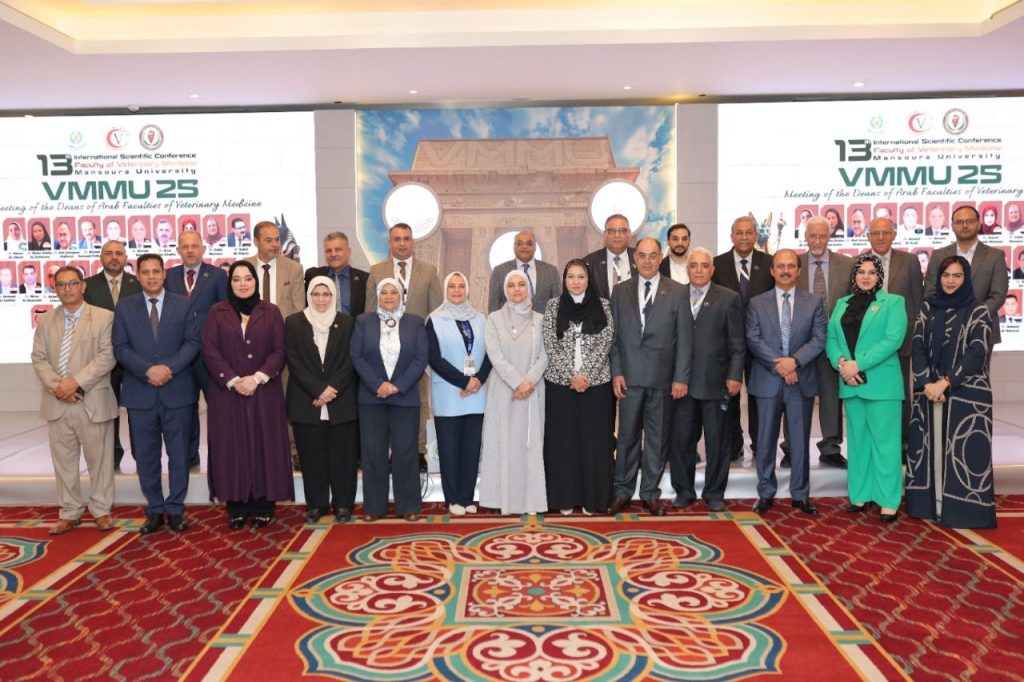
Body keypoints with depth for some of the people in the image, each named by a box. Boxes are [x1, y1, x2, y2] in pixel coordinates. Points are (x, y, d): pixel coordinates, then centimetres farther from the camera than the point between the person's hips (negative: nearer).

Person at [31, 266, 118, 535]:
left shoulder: (104, 317, -2)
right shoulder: (45, 321, 12)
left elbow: (107, 356, -10)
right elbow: (39, 359, 5)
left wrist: (76, 382, -18)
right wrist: (57, 386, -12)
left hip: (93, 402, -3)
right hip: (57, 404, 4)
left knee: (99, 459, 5)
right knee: (63, 461, 10)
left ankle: (101, 511, 18)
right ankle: (69, 513, 22)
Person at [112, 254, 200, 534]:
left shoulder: (183, 304, 4)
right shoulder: (124, 307, 5)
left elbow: (192, 342, -2)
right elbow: (120, 348, -1)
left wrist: (169, 367, -16)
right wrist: (147, 370, -16)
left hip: (177, 391, -1)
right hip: (140, 393, 1)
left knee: (179, 454, 5)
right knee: (146, 456, 7)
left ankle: (175, 509, 16)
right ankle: (155, 510, 18)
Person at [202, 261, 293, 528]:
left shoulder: (271, 313, 6)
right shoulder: (217, 312, 6)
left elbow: (279, 351, 0)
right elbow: (209, 350, -2)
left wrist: (257, 378, -14)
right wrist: (233, 380, -14)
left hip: (264, 392, 0)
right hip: (227, 392, 0)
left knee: (264, 445, 1)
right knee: (231, 447, 2)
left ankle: (263, 505, 9)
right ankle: (236, 507, 9)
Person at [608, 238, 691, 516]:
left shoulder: (677, 292, 1)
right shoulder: (620, 291, 6)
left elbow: (684, 338, -1)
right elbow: (614, 335, 6)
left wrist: (681, 377, -6)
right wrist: (616, 372, -2)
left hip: (663, 377, 0)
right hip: (630, 376, 1)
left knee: (657, 438, 8)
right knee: (628, 436, 7)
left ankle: (650, 493, 20)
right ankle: (622, 491, 18)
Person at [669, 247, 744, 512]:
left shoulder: (728, 298, 2)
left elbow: (737, 343, 1)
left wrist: (735, 375, -7)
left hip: (715, 381, -1)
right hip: (682, 381, 1)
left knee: (716, 440, 8)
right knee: (681, 439, 6)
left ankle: (714, 492, 21)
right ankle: (683, 490, 21)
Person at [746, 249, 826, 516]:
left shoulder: (814, 302, 6)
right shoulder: (757, 303, 5)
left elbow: (819, 339, -2)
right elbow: (753, 340, -4)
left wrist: (795, 360, -16)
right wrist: (777, 365, -15)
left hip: (802, 380, 0)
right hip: (768, 380, 0)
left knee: (800, 440, 7)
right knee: (766, 439, 6)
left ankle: (800, 494, 17)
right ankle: (766, 493, 17)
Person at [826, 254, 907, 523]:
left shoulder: (893, 302, 1)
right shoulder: (842, 304, 15)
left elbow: (893, 339, -11)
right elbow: (831, 338, 8)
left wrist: (859, 364, -17)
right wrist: (841, 363, -12)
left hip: (881, 383, -5)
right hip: (850, 383, 5)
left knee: (884, 440, -3)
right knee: (857, 439, 10)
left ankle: (888, 501, 2)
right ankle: (861, 495, 17)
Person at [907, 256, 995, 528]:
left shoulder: (979, 311, -2)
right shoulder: (927, 307, 9)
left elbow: (977, 353, -10)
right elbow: (917, 346, 2)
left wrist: (945, 382, -17)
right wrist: (927, 383, -11)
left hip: (966, 392, -3)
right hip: (928, 390, 3)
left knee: (963, 449, -3)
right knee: (930, 446, 6)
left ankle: (963, 508, 4)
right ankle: (930, 503, 14)